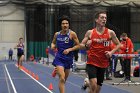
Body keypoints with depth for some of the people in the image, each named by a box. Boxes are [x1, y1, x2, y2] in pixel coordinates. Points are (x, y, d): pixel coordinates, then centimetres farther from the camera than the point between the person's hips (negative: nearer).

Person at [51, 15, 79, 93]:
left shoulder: (72, 34, -8)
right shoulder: (57, 34, 1)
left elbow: (78, 45, -5)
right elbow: (53, 42, 19)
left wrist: (69, 49, -17)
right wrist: (53, 46, -4)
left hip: (68, 58, 1)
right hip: (59, 58, -1)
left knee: (64, 79, 18)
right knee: (62, 78, -19)